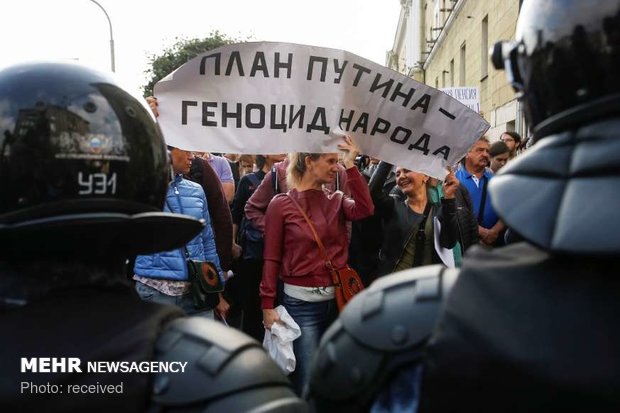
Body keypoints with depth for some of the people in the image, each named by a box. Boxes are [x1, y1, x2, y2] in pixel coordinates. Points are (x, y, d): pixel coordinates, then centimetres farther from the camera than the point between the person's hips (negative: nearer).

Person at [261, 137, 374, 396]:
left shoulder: (336, 200, 7)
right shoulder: (282, 204, -5)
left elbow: (364, 209, -15)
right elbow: (271, 259, -5)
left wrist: (351, 165, -13)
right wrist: (267, 305, -8)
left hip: (338, 299, 4)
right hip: (301, 302, -4)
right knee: (307, 383, 2)